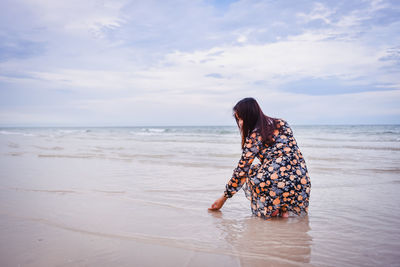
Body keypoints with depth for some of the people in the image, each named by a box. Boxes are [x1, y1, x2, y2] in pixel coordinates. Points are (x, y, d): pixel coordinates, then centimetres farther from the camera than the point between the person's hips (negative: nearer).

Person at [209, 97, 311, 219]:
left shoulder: (254, 136, -2)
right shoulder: (282, 123, 15)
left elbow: (241, 170, 3)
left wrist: (224, 197, 13)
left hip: (278, 185, -6)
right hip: (302, 184, 6)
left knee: (250, 173, 22)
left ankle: (272, 209, 7)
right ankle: (284, 208, 14)